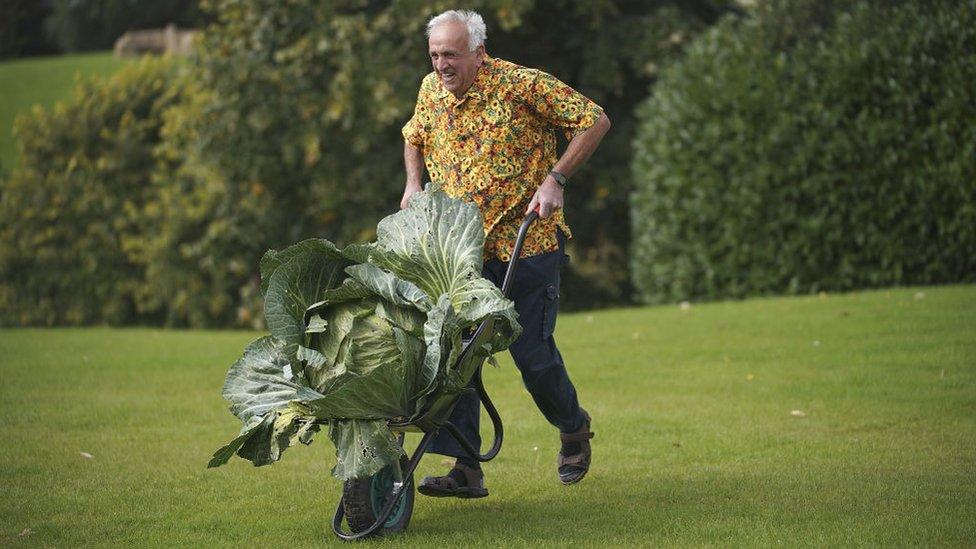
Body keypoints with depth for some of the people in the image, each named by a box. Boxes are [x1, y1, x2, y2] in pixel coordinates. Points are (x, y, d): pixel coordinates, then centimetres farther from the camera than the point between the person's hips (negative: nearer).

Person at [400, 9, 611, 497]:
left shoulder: (522, 85, -13)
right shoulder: (431, 91, 5)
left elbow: (595, 121, -9)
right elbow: (414, 138, 26)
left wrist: (555, 179, -15)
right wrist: (413, 184, 8)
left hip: (528, 243, -5)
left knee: (532, 351, -3)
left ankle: (573, 427, 28)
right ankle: (465, 469, -3)